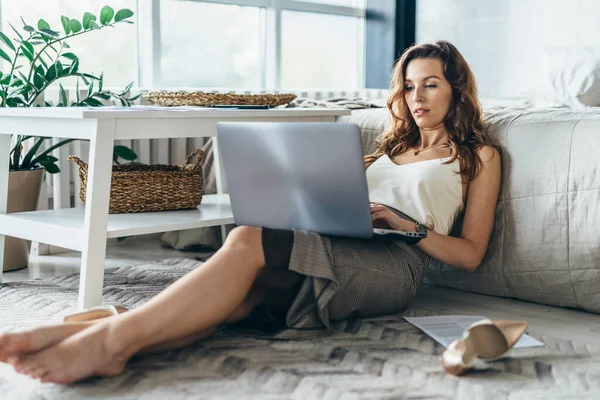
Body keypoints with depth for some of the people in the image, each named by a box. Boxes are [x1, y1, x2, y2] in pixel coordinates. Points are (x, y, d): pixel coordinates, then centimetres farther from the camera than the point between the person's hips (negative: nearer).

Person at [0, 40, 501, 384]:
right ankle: (97, 332, -49)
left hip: (395, 266, -5)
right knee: (246, 288, -30)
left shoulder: (479, 156, 18)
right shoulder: (394, 146, 34)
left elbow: (470, 254, 8)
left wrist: (406, 224, -7)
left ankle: (116, 336, -43)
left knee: (250, 242, -32)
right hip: (342, 246, 5)